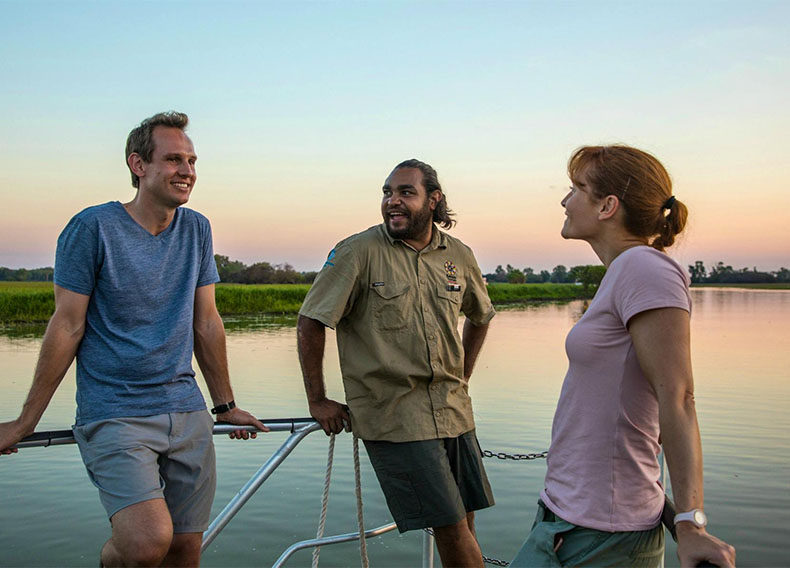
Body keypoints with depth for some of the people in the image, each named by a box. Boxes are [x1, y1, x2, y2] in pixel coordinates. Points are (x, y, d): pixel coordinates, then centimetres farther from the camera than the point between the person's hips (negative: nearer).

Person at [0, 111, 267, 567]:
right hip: (114, 414, -4)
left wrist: (226, 405, 17)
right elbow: (67, 327, -4)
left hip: (187, 413, 5)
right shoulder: (93, 227, -7)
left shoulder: (197, 229, 7)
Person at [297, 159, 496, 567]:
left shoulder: (459, 255, 5)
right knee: (451, 526, -6)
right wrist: (318, 401, -5)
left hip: (454, 410, 5)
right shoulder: (359, 251, -10)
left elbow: (480, 315, 24)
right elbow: (310, 323, -7)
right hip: (393, 414, -5)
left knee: (463, 525, 12)